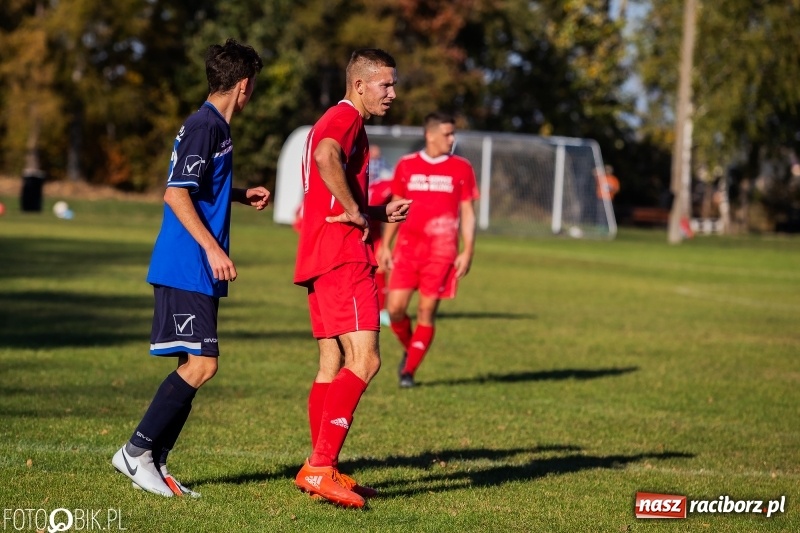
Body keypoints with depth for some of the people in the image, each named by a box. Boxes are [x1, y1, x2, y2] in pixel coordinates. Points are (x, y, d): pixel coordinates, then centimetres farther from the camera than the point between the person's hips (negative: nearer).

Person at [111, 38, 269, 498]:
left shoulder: (215, 126, 16)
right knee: (201, 364, -12)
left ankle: (154, 461, 10)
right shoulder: (204, 127, -13)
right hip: (187, 268, -10)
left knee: (194, 366, 8)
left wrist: (242, 196, 21)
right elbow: (176, 194, -20)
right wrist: (213, 249, -22)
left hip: (197, 272, 10)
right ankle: (136, 451, -6)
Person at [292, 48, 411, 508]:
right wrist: (355, 212, -22)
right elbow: (326, 157, -33)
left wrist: (380, 213, 17)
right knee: (364, 361, -14)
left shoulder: (340, 121, 25)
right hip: (342, 256, -11)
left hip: (323, 259, 11)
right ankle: (320, 468, -18)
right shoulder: (346, 119, -8)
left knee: (334, 365, 12)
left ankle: (322, 469, 16)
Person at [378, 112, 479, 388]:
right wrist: (385, 245, 9)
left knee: (427, 312, -2)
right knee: (395, 308, -6)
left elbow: (467, 213, 4)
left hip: (441, 251, -1)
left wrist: (467, 251, -3)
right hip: (407, 246, 1)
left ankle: (409, 371, 7)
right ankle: (409, 350, 22)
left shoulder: (461, 168, 3)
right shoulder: (406, 165, 6)